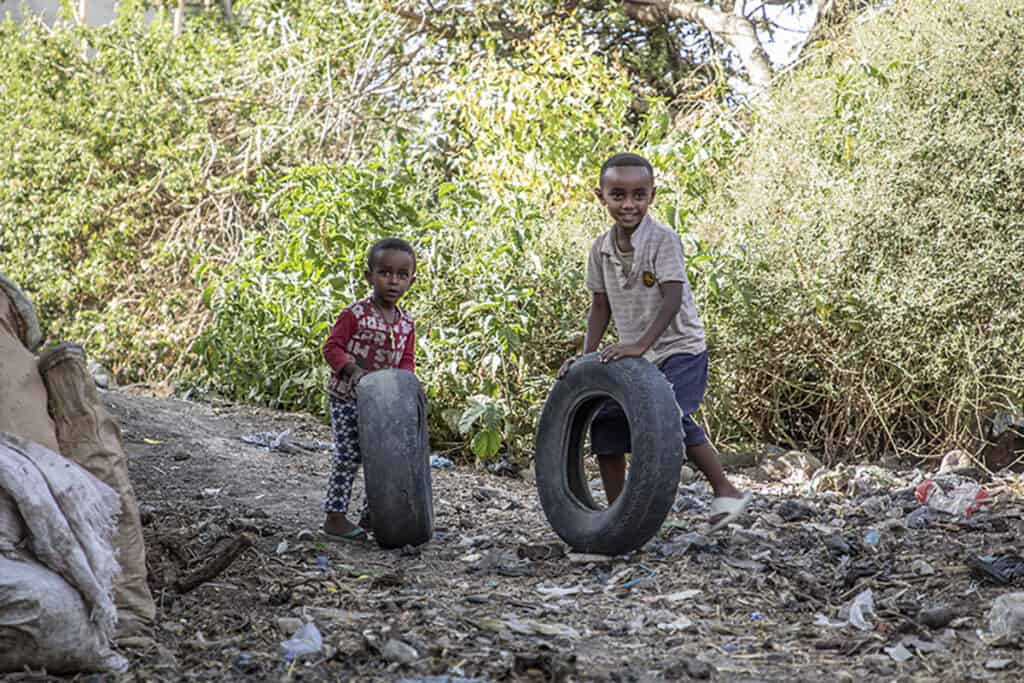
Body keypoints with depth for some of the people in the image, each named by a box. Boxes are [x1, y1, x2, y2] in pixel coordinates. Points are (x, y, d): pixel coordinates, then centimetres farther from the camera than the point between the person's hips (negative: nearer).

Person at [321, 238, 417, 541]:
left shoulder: (406, 323, 4)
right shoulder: (355, 315, -14)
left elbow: (407, 359, 9)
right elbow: (332, 347, -13)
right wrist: (352, 369, -27)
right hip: (346, 399, -6)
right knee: (348, 456, -7)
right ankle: (335, 518, -1)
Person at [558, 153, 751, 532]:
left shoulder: (663, 240, -17)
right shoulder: (602, 248, 2)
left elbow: (673, 299, -26)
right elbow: (600, 307, 9)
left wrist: (641, 343, -36)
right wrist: (587, 356, -2)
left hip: (679, 348, -7)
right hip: (634, 354, 7)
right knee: (606, 422, 1)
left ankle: (726, 493, -10)